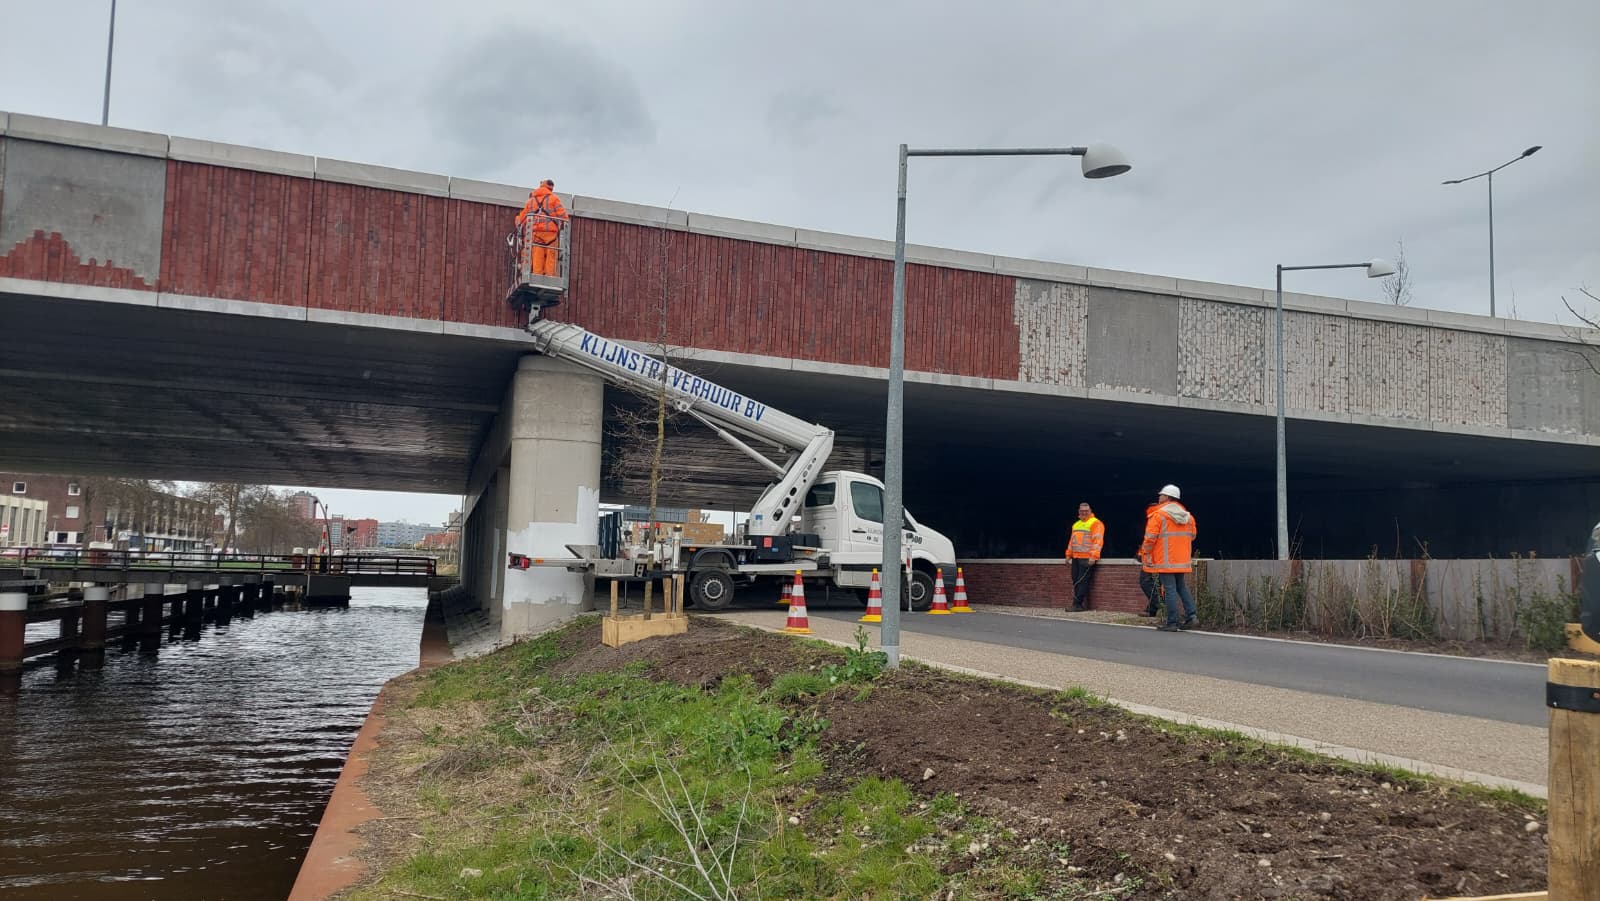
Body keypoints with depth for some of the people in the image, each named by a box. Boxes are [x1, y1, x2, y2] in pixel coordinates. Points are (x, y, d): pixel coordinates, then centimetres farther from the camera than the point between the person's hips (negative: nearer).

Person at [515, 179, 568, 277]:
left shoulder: (531, 200, 22)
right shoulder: (553, 198, 11)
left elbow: (522, 218, 21)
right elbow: (563, 215, 0)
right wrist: (563, 228, 14)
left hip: (535, 232, 3)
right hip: (550, 232, -3)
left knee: (536, 259, -1)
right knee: (550, 258, -4)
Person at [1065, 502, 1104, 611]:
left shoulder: (1095, 523, -4)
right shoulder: (1076, 524, 22)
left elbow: (1098, 541, -13)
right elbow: (1072, 540, 27)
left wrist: (1093, 556, -21)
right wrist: (1068, 554, 20)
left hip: (1087, 559, -8)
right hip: (1075, 558, 8)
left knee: (1082, 582, -9)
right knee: (1076, 581, 5)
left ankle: (1077, 604, -8)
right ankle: (1082, 604, 10)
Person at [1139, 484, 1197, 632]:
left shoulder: (1159, 515, -10)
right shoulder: (1187, 516, 11)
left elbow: (1150, 537, -13)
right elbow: (1192, 536, 18)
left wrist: (1146, 553, -2)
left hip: (1166, 561, -6)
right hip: (1183, 560, 6)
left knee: (1170, 590, -5)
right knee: (1182, 587, 18)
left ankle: (1172, 623, -4)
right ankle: (1191, 615, 8)